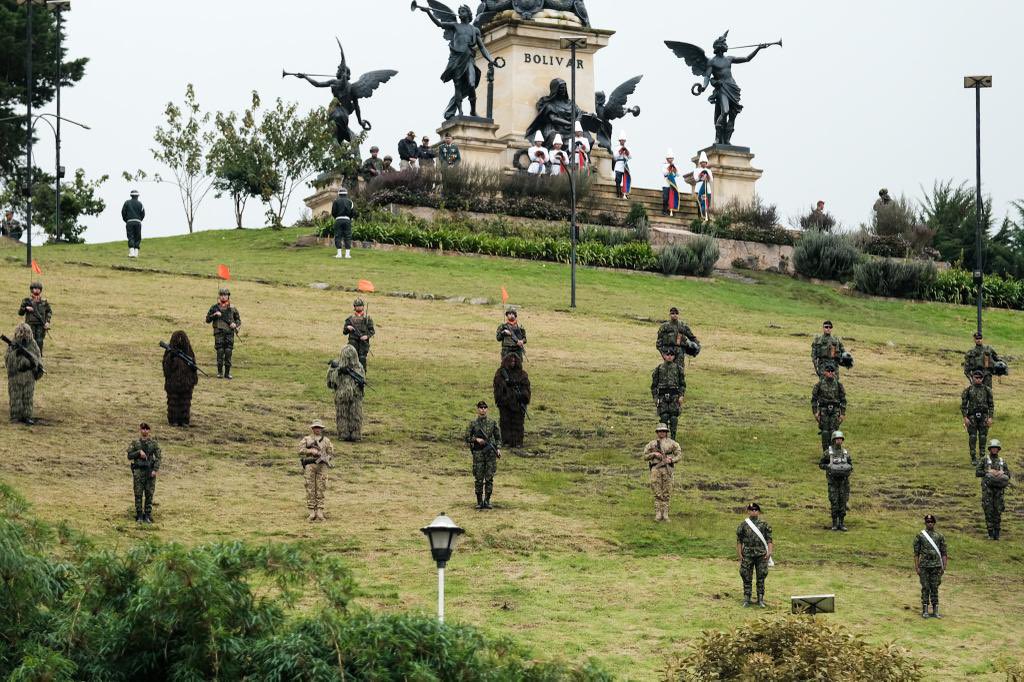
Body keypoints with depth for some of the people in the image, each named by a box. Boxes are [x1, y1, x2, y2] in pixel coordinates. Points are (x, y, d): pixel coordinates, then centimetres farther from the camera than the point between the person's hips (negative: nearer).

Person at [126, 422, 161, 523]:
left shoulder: (154, 443, 5)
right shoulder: (135, 442, 6)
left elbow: (159, 457, 2)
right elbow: (129, 456, 4)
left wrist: (155, 470, -8)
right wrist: (139, 452, -12)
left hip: (150, 470, 0)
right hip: (138, 470, 0)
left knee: (149, 494, 0)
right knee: (138, 494, -2)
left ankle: (147, 516, 5)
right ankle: (139, 516, 3)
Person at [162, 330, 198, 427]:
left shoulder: (189, 351, 6)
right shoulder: (169, 351, 0)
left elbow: (193, 366, 10)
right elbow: (166, 366, -6)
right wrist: (171, 357, -24)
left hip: (186, 382, 2)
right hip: (173, 382, -2)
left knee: (185, 403, 5)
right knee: (173, 401, 1)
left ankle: (184, 420, 11)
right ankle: (173, 420, 7)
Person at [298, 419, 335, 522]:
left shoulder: (326, 440, 14)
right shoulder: (306, 439, 10)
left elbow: (331, 453, 11)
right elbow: (301, 450, -3)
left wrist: (325, 457, -8)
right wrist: (312, 451, -13)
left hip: (322, 467, 1)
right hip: (310, 466, -1)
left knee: (321, 489, -2)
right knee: (310, 489, -3)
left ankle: (320, 512, -1)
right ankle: (312, 512, -1)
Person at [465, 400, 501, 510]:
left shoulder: (492, 423, 7)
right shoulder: (473, 423, 1)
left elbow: (498, 437, 14)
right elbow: (466, 438, 4)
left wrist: (498, 448, 1)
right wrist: (476, 439, -12)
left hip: (491, 452, 2)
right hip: (478, 452, -2)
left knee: (489, 478, 1)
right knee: (479, 479, 0)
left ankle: (487, 501, 9)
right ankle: (479, 501, 7)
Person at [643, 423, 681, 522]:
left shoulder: (671, 443, 9)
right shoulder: (652, 444, 12)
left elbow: (679, 455, 7)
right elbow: (645, 457, 11)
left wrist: (671, 460, -11)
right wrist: (654, 454, -6)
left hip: (667, 469, 0)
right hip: (656, 469, 0)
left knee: (666, 493, 0)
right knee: (657, 493, -4)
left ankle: (665, 514, 4)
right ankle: (658, 514, -4)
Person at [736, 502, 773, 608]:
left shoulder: (764, 525, 7)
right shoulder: (743, 525, 6)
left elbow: (769, 539, 5)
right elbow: (739, 541, 6)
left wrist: (769, 552, -8)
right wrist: (739, 554, -2)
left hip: (761, 555, 0)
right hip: (747, 555, 0)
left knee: (761, 578, 2)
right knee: (747, 578, 2)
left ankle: (760, 599, 9)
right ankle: (746, 600, 8)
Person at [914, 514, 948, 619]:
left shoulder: (939, 536, 7)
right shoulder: (920, 536, 3)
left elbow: (943, 553, 8)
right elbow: (916, 553, 3)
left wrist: (944, 566, 1)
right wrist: (917, 567, -3)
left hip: (936, 566, 1)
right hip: (924, 566, -1)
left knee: (935, 588, 4)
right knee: (925, 588, 0)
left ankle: (935, 611, 7)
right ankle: (925, 611, 4)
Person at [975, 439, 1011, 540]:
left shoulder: (1002, 461, 16)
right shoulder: (984, 460, 7)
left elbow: (1008, 475, 11)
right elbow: (977, 472, -1)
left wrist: (1002, 473, -10)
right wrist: (988, 472, -13)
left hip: (999, 489, 2)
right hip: (987, 488, -2)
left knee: (998, 510, -1)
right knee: (988, 510, -5)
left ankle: (997, 532, 6)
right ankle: (990, 533, 0)